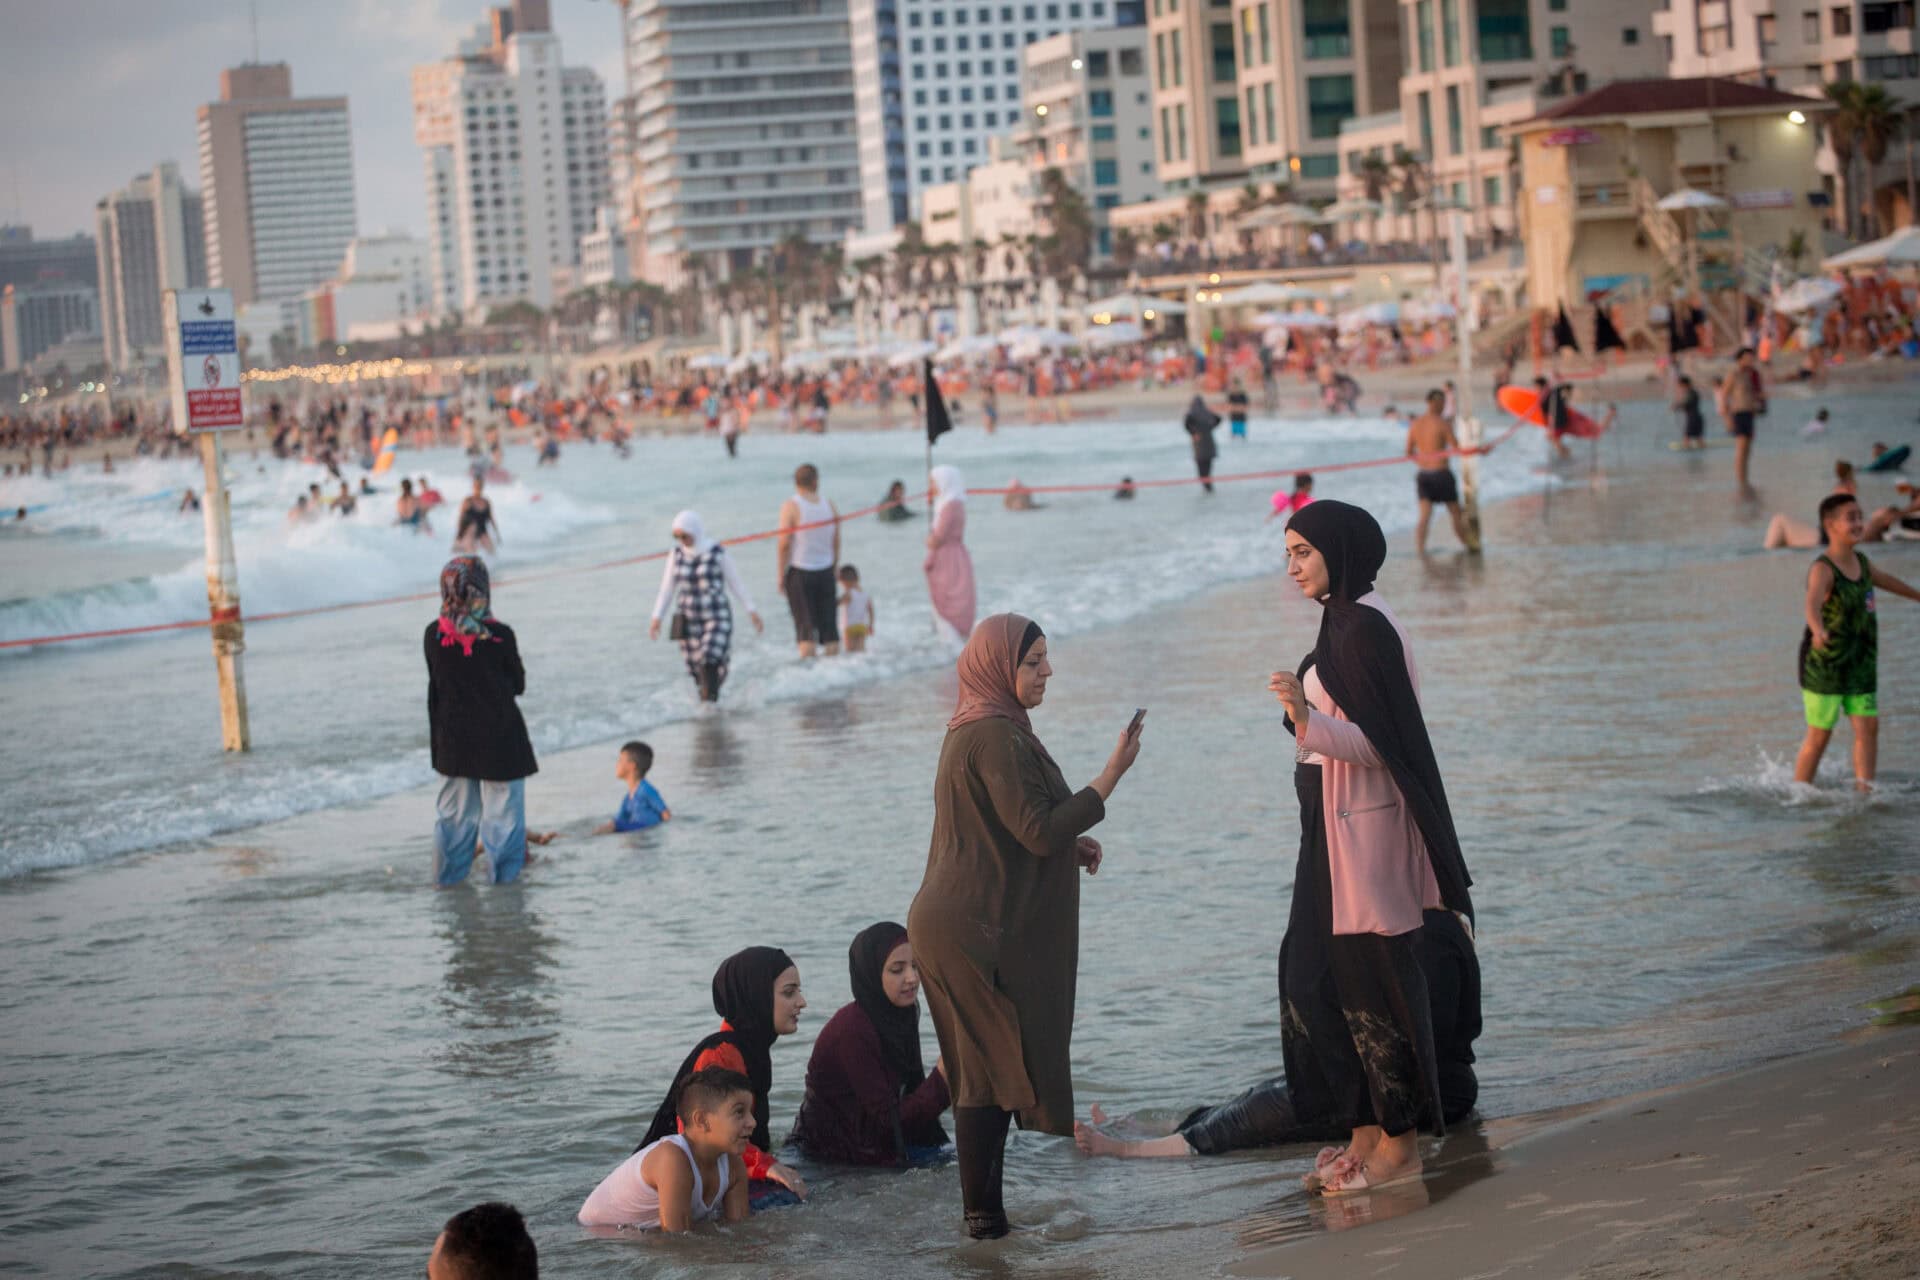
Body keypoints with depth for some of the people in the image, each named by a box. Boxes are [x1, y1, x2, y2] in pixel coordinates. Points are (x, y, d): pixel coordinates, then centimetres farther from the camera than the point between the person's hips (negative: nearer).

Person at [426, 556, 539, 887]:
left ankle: (448, 874, 23)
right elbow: (518, 684, -3)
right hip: (500, 737, -4)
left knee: (454, 810, 16)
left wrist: (438, 737, 14)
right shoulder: (500, 636, -17)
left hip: (454, 741, 4)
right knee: (503, 810, 6)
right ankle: (504, 873, 10)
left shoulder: (433, 636, -7)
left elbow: (434, 689, 3)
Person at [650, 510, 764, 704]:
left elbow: (736, 583, 1)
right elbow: (667, 588, 7)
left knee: (710, 661, -20)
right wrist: (657, 618, 2)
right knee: (696, 669, 3)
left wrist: (752, 611, 1)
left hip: (717, 617, -4)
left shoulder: (717, 553, -6)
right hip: (688, 620, 4)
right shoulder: (677, 554, 3)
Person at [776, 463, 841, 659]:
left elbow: (784, 544, -14)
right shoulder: (830, 507, 2)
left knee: (805, 628, -3)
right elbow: (836, 544, 6)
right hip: (825, 571, 3)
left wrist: (781, 575, -7)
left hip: (798, 571, -3)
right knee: (828, 626, 7)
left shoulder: (791, 507, -11)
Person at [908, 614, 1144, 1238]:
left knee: (985, 1067, 12)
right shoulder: (995, 737, -17)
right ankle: (983, 1212, -3)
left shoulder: (977, 730, 16)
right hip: (982, 930, -10)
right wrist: (1112, 773, -17)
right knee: (994, 1069, -6)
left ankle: (983, 1207, 16)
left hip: (959, 923, 10)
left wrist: (1069, 845, 11)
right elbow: (1040, 832, -20)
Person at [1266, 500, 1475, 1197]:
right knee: (1315, 974, 12)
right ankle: (1367, 1132, 20)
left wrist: (1308, 719, -36)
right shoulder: (1344, 620, 12)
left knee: (1372, 980, -2)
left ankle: (1400, 1145, 8)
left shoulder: (1365, 627, -18)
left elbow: (1377, 743, -22)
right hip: (1333, 827, 10)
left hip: (1364, 828, -10)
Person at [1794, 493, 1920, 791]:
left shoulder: (1861, 562, 6)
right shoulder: (1822, 570, -20)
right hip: (1824, 665, -7)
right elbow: (1812, 604, -39)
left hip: (1860, 664, 7)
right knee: (1819, 735, 0)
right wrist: (1819, 631, -61)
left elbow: (1883, 579, 29)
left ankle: (1864, 789, -1)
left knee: (1868, 727, -3)